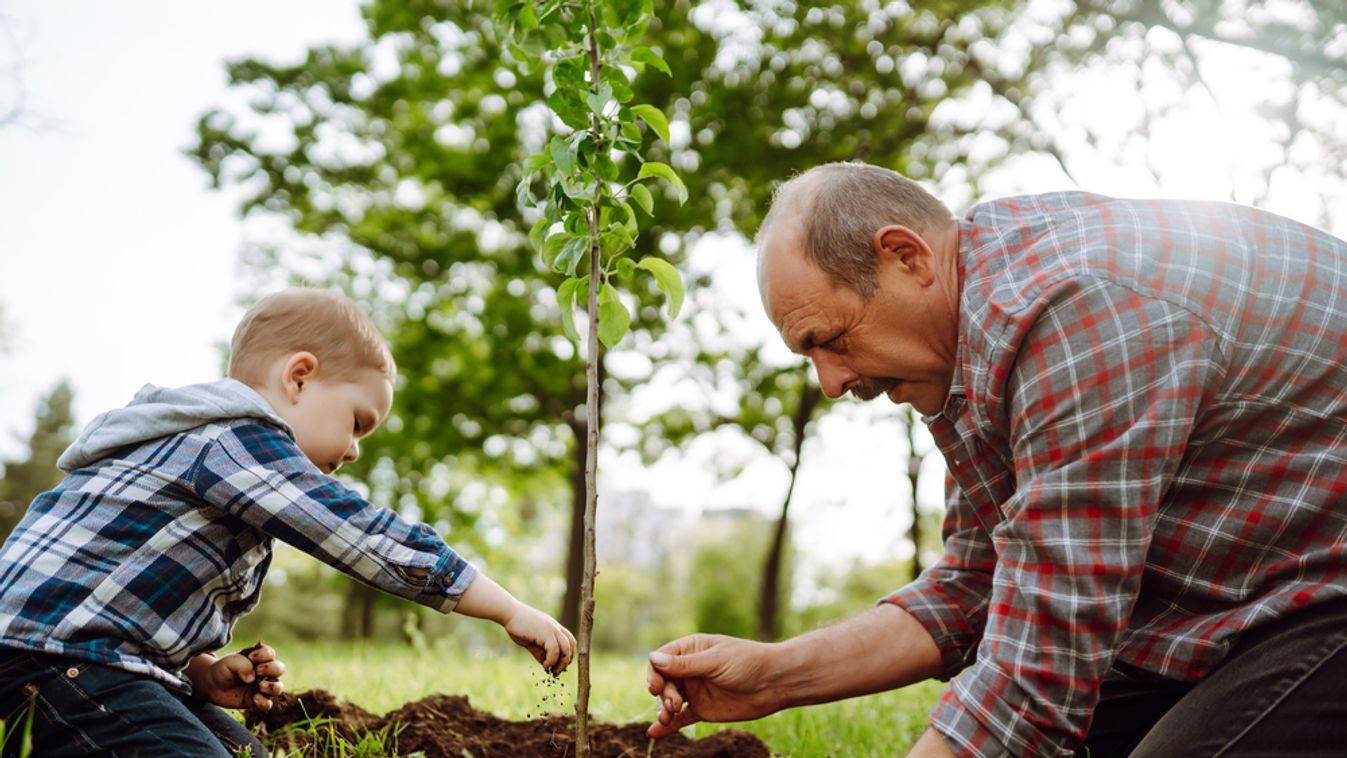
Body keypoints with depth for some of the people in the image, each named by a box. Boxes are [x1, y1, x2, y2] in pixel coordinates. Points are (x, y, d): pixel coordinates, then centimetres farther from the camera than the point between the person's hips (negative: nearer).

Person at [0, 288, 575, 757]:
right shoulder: (238, 440, -15)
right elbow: (376, 542, -19)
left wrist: (203, 672, 1)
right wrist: (513, 612, -14)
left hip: (122, 664, 11)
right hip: (49, 659, -11)